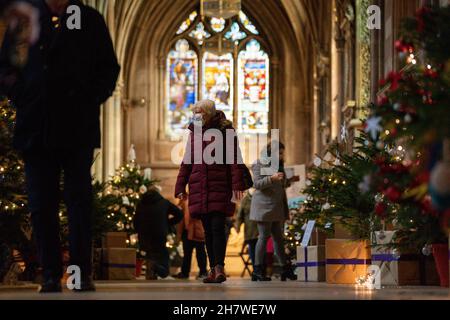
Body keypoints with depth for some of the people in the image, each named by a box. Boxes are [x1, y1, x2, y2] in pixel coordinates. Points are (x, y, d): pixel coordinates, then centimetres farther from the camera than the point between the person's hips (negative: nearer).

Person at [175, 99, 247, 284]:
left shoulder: (225, 130, 0)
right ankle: (214, 269, 8)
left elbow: (234, 158, -4)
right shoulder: (194, 133, 16)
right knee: (208, 230, 5)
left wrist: (237, 184, -13)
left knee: (217, 227, -12)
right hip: (199, 187, 5)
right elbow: (187, 162, 19)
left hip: (220, 186, -5)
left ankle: (219, 268, -15)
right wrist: (181, 187, 13)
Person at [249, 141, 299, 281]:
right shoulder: (259, 165, -5)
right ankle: (258, 269, -6)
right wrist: (272, 178, -27)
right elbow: (257, 184, -14)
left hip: (277, 207, 8)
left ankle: (285, 268, 8)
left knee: (278, 237, 8)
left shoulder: (278, 165, 21)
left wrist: (290, 180, 13)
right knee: (264, 236, -8)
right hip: (264, 206, -8)